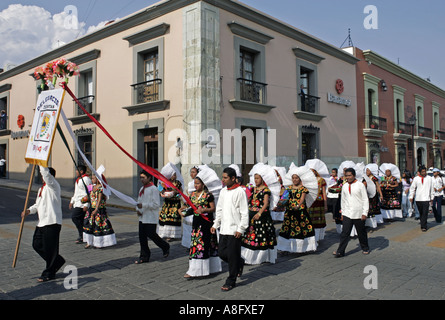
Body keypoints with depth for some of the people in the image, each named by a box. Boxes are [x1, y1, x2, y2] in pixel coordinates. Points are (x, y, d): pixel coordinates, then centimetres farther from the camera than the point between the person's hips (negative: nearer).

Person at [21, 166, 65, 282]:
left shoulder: (53, 185, -8)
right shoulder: (41, 189, 19)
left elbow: (45, 173, -26)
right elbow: (38, 205, 23)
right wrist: (29, 210, 6)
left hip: (52, 222, -9)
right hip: (42, 222, 9)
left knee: (50, 249, -3)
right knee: (37, 245, 12)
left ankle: (49, 273, 12)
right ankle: (58, 261, 29)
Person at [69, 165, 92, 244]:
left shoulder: (86, 179, -13)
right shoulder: (78, 179, 19)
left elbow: (88, 193, -18)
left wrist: (86, 205, -22)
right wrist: (72, 201, 25)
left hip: (82, 203, -9)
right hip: (77, 203, 9)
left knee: (74, 217, -13)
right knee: (80, 220, 8)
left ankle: (82, 235, -4)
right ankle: (81, 237, 13)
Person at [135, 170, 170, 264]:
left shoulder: (153, 189, -12)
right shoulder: (142, 189, 13)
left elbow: (156, 204, -17)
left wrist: (143, 205, -23)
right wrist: (138, 209, 1)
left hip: (151, 218, -8)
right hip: (142, 217, 8)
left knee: (151, 235, -5)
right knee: (142, 237, 8)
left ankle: (165, 247, 20)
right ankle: (144, 256, 19)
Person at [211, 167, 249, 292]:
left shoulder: (240, 192, -10)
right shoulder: (223, 191, 11)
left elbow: (244, 212, -11)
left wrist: (241, 229, -14)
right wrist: (215, 224, 13)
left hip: (234, 229, -7)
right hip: (224, 229, 7)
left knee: (232, 256, 0)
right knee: (221, 253, 10)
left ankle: (231, 281, 15)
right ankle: (239, 263, 36)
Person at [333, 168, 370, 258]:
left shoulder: (360, 185, -6)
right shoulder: (344, 186, 7)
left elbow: (365, 200, -6)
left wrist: (364, 213, -11)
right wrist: (342, 213, 13)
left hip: (358, 214, -3)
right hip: (347, 213, 3)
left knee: (361, 232, 11)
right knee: (345, 232, -3)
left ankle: (365, 248, 32)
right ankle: (340, 251, -1)